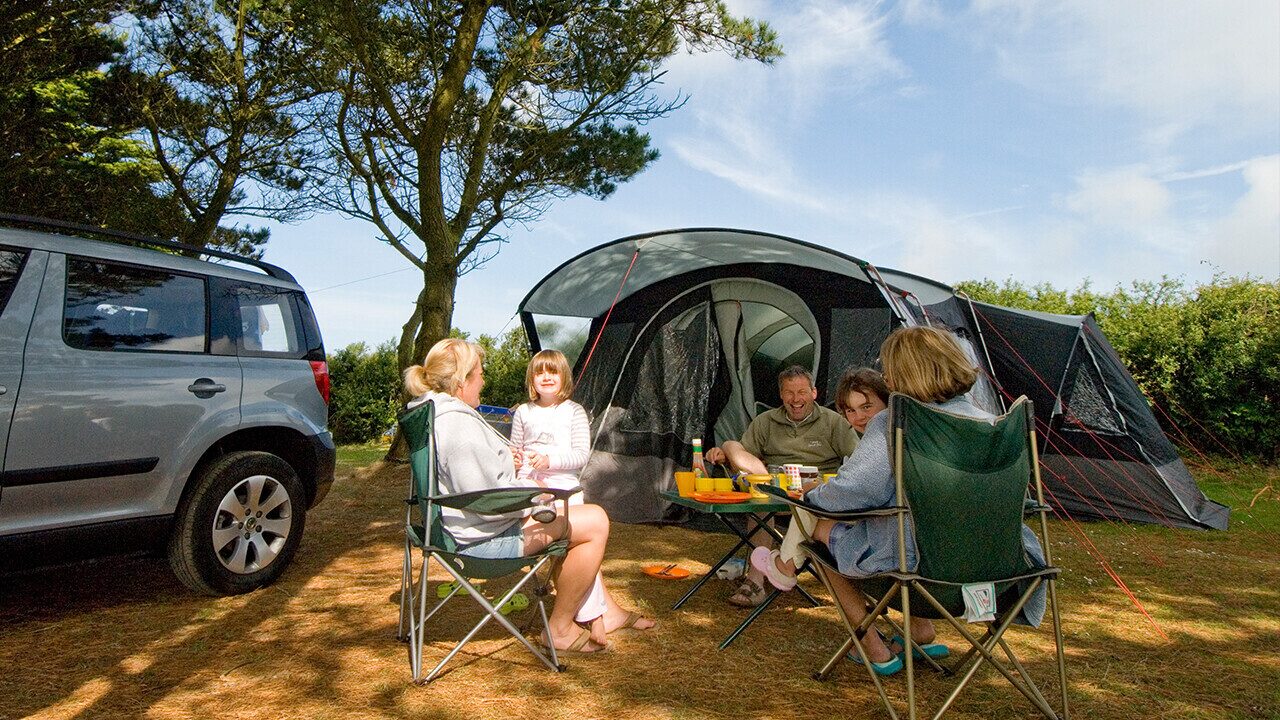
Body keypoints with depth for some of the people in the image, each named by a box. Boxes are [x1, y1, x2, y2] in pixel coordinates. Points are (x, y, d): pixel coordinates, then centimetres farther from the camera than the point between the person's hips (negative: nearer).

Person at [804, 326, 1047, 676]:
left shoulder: (891, 424, -15)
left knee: (823, 528, 16)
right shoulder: (987, 422, 4)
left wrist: (815, 495, 4)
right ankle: (921, 633, 36)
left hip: (914, 560, -7)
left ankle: (875, 649, 18)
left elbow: (851, 491, -19)